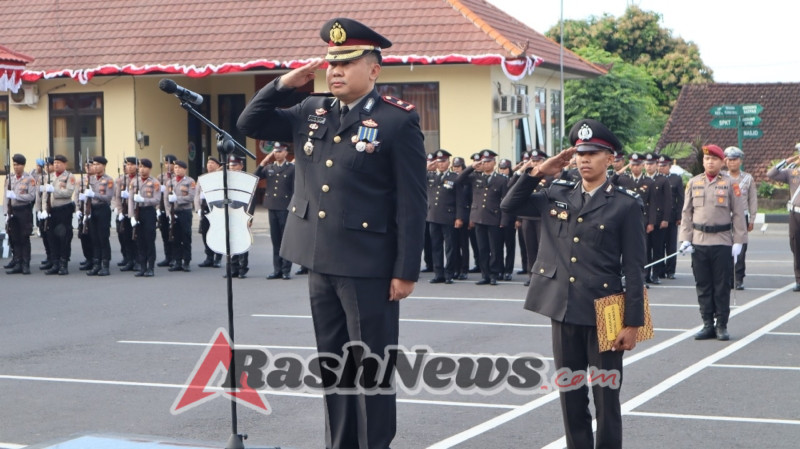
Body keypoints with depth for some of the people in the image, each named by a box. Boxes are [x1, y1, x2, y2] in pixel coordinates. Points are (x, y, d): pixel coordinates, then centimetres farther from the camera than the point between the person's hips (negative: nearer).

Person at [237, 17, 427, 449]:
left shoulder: (398, 120, -9)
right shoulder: (312, 112, 10)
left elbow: (412, 203, -11)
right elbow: (250, 124, 16)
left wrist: (406, 271, -14)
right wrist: (284, 84, 2)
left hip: (369, 267, -6)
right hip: (321, 263, 6)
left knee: (372, 368, 3)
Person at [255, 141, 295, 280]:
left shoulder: (292, 168, 0)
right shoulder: (269, 168, 12)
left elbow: (295, 190, -3)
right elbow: (255, 177, 1)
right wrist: (263, 162, -5)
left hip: (286, 208, -4)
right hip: (272, 207, 4)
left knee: (286, 240, 0)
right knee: (275, 240, 7)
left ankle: (286, 270, 4)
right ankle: (277, 269, 11)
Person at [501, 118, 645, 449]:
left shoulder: (625, 205, -5)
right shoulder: (557, 195, 9)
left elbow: (634, 269, -7)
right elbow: (510, 206, 13)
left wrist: (632, 323, -10)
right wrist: (538, 173, 2)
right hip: (563, 310, 4)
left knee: (606, 395, 3)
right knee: (570, 394, 11)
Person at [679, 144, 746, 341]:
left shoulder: (730, 184, 1)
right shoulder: (693, 183, 8)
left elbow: (738, 214, 1)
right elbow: (687, 213, 9)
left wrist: (738, 242, -5)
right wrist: (685, 239, 1)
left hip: (723, 242, -2)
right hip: (699, 242, 2)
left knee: (722, 286, 2)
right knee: (703, 286, 5)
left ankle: (722, 326, 10)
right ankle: (708, 325, 12)